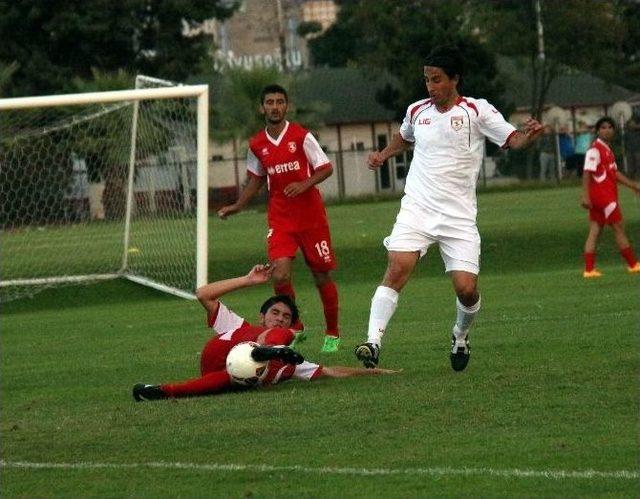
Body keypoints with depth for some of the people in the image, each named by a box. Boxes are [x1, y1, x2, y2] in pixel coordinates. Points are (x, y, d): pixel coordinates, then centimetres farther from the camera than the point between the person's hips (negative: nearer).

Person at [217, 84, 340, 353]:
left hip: (311, 216, -2)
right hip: (280, 219, 3)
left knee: (322, 277, 4)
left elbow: (326, 168, -5)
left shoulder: (301, 136, -7)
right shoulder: (257, 145, 5)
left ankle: (332, 334, 22)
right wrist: (237, 206, 10)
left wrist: (304, 185, -21)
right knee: (280, 276, -14)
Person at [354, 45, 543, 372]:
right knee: (397, 269, -21)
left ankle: (460, 337, 24)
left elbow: (512, 140, -10)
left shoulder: (477, 111, -1)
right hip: (417, 209, 2)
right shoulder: (417, 111, 11)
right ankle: (373, 342, -25)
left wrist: (529, 135, -31)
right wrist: (382, 155, 17)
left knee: (466, 288, -8)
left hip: (459, 216, -2)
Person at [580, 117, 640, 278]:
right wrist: (585, 196, -26)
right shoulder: (594, 149, -14)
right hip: (602, 196, -9)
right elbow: (587, 173, -20)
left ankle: (589, 269, 4)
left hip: (608, 196, 9)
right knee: (619, 228, 0)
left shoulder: (607, 149, 17)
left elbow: (615, 173, 24)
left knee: (595, 232, 5)